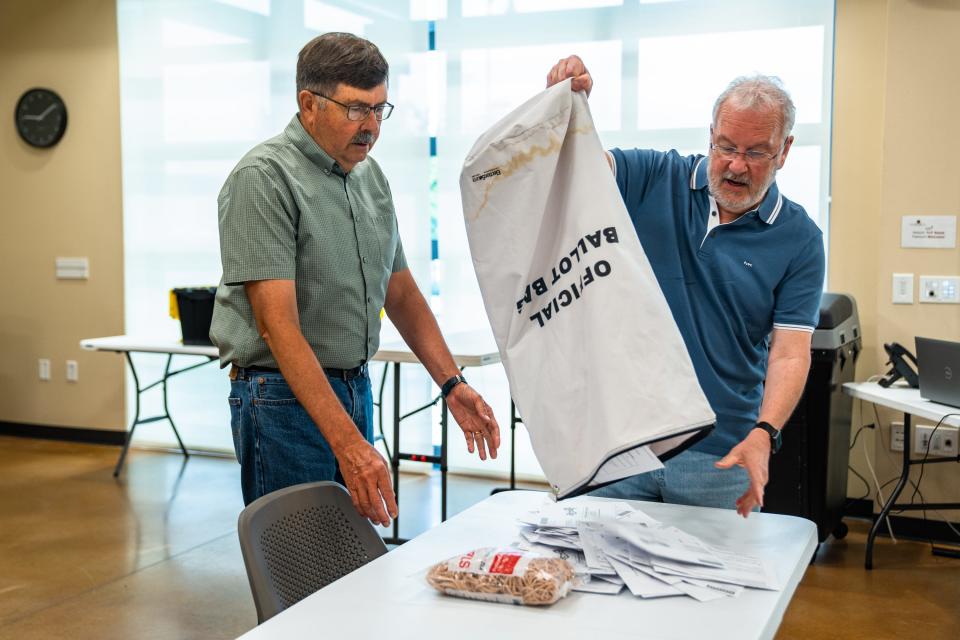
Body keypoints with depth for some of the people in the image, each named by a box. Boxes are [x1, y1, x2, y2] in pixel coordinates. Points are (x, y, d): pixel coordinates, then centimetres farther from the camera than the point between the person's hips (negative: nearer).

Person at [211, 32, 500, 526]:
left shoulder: (369, 175, 8)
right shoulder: (264, 177, -16)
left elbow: (401, 293, 15)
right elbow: (279, 325, -23)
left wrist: (451, 384, 5)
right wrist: (348, 443, -29)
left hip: (354, 390, 7)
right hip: (285, 396, -7)